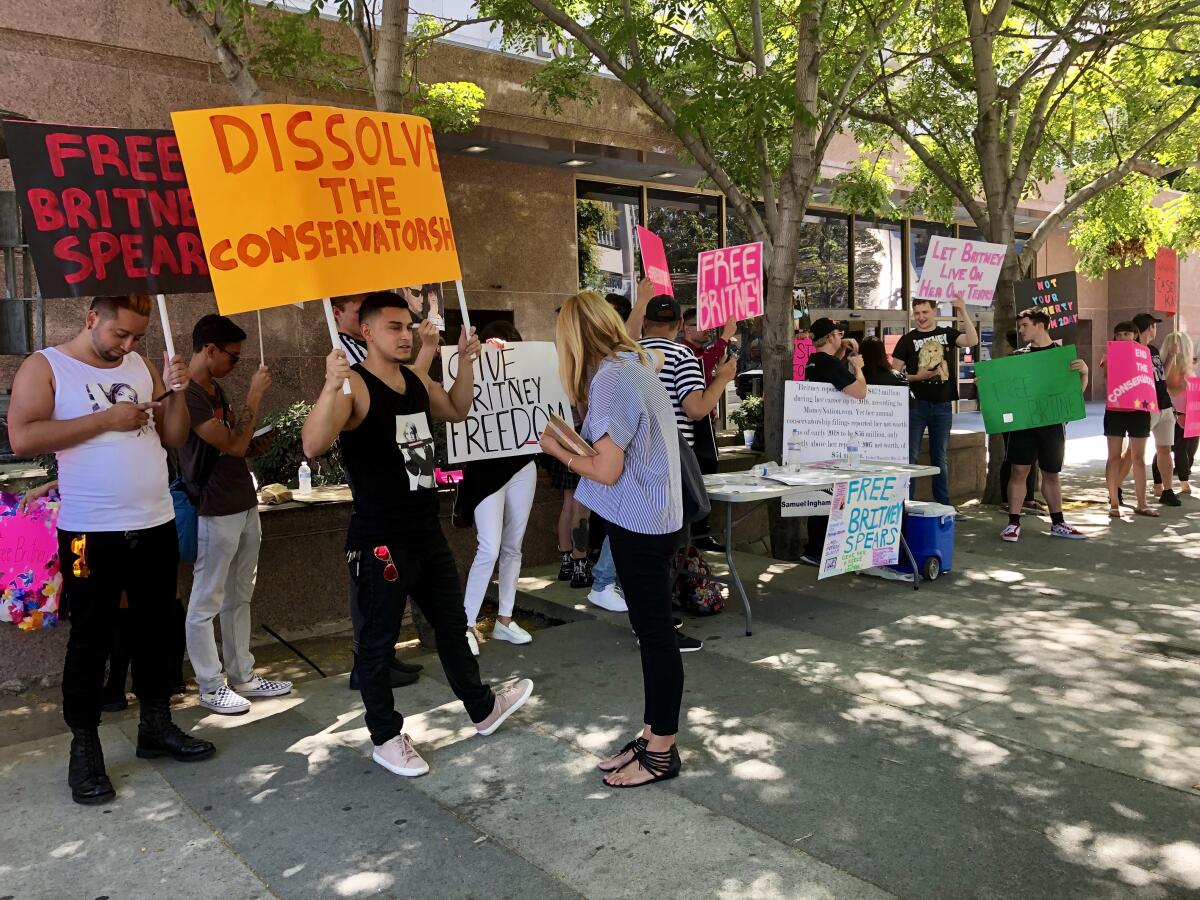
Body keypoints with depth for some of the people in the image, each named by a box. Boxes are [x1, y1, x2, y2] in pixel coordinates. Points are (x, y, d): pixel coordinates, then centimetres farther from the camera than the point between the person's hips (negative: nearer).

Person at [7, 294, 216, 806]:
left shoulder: (140, 366, 9)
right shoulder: (44, 367, -5)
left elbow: (175, 437, 10)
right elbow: (22, 438, -18)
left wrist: (176, 393, -7)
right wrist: (106, 419, -18)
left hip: (156, 525, 5)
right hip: (91, 532, -5)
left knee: (156, 628, 14)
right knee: (91, 639, 4)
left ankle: (156, 726, 28)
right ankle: (84, 749, 16)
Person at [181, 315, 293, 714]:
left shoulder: (215, 389, 13)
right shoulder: (188, 395, -16)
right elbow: (233, 445, -20)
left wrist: (256, 444, 4)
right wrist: (254, 396, -14)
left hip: (245, 504, 9)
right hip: (217, 512, -9)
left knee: (239, 598, 15)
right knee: (206, 604, 3)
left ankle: (243, 675, 24)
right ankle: (211, 687, 12)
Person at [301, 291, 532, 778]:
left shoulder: (416, 378, 7)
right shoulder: (353, 386, -17)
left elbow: (456, 411, 24)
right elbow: (313, 446, -31)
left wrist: (465, 361, 11)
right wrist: (331, 386, -45)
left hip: (427, 532, 8)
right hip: (379, 541, -8)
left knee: (452, 624, 21)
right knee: (378, 640, 8)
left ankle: (483, 708, 39)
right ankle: (386, 738, 25)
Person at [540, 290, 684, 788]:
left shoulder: (610, 379, -18)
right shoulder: (638, 366, 10)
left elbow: (608, 470, -19)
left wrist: (557, 449, -5)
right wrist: (578, 441, 11)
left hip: (638, 524, -9)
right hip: (654, 517, 10)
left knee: (654, 630, 1)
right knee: (652, 627, 16)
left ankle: (661, 752, 16)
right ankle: (652, 735, 29)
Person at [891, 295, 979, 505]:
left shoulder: (947, 333, 7)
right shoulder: (908, 340, 2)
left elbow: (972, 341, -11)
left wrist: (963, 312, -16)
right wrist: (918, 376, -15)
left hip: (943, 405, 2)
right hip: (916, 404, -2)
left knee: (940, 459, 11)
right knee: (910, 457, -3)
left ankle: (943, 505, 17)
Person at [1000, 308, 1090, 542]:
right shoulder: (1018, 356, 8)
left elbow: (1077, 390, 3)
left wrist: (1084, 371, -16)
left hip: (1052, 421, 0)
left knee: (1051, 473, 10)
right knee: (1019, 470, -4)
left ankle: (1057, 524, 20)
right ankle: (1013, 523, 1)